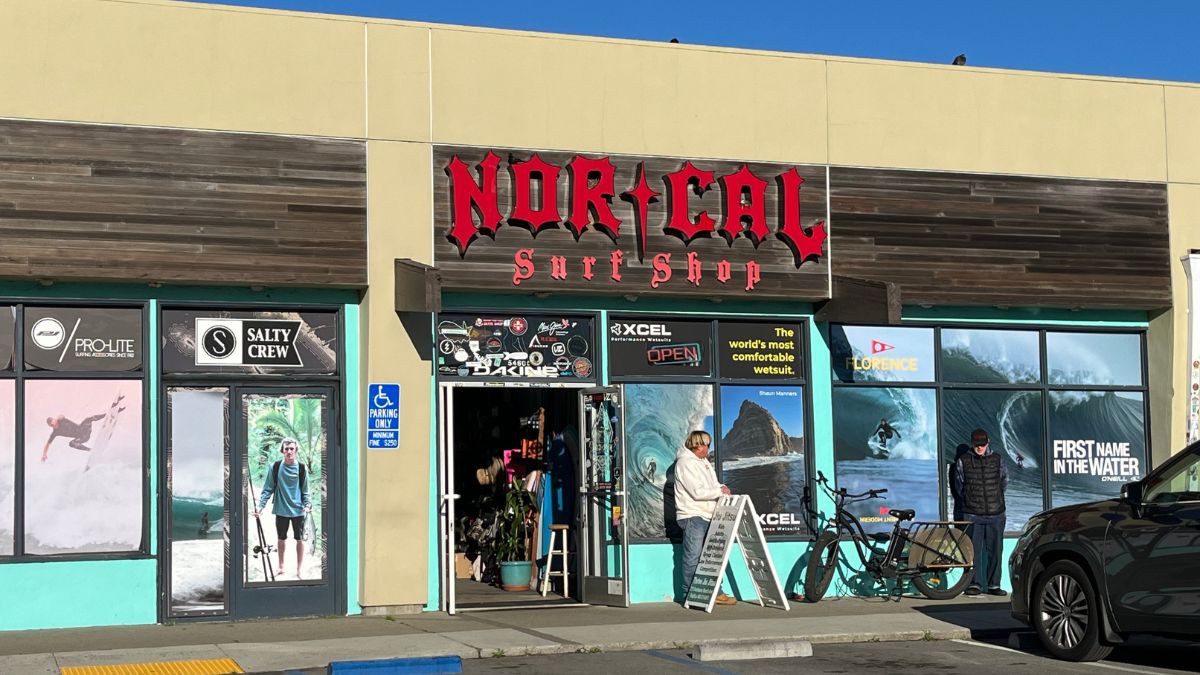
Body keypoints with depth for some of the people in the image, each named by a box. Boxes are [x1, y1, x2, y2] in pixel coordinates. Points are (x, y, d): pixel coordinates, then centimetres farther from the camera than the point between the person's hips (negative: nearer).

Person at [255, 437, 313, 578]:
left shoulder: (302, 469, -3)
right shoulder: (275, 468, -3)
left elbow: (305, 492, 2)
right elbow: (268, 489, -1)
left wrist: (307, 505, -14)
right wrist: (260, 506, -12)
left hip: (298, 510, -1)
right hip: (281, 510, 1)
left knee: (299, 539, 4)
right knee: (281, 539, 14)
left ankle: (298, 571, 15)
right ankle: (280, 567, 31)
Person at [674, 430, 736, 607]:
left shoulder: (704, 461, 18)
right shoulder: (685, 463, -13)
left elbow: (712, 485, 24)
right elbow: (697, 492, -20)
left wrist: (721, 488, 2)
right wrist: (720, 491, -11)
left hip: (707, 516, 10)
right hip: (692, 517, -10)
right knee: (693, 557, -6)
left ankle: (715, 593, 18)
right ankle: (689, 597, 0)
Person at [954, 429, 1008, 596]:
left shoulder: (997, 460, 5)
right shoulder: (963, 461, 2)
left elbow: (1004, 481, 18)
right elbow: (959, 485, 12)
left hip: (996, 513, 1)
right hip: (972, 514, -1)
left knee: (994, 550, 3)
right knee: (973, 550, -3)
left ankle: (994, 584, 9)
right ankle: (974, 584, 3)